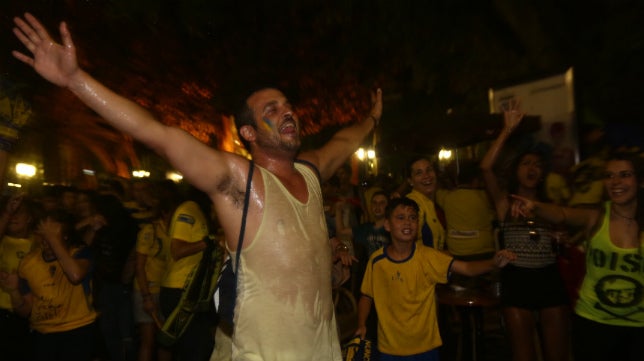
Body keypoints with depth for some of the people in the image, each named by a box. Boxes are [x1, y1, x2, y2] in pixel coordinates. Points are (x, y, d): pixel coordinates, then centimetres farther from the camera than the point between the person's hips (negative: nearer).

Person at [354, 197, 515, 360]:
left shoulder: (427, 256, -12)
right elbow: (367, 296, 3)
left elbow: (467, 268, -23)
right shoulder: (376, 260, -9)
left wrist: (494, 262, -39)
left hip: (425, 346, 0)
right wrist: (361, 325, -8)